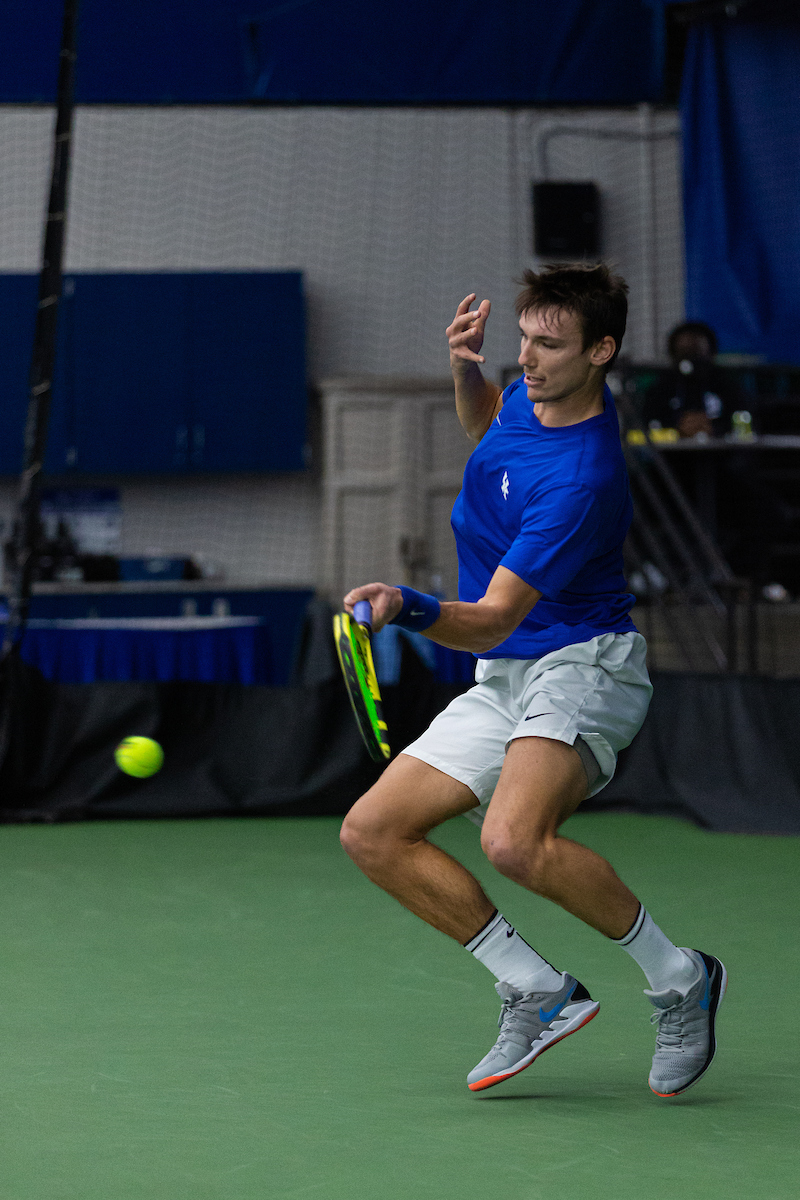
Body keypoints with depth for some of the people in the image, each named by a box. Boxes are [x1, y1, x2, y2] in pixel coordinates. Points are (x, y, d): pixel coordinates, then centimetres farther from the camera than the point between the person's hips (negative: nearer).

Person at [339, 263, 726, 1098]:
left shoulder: (582, 479, -25)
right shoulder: (535, 394, 2)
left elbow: (493, 618, -28)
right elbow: (486, 425, 28)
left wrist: (407, 608, -46)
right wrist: (466, 371, 7)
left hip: (583, 664, -10)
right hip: (501, 683, 10)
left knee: (514, 841, -35)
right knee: (372, 833, -1)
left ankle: (678, 980, -13)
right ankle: (537, 994, 3)